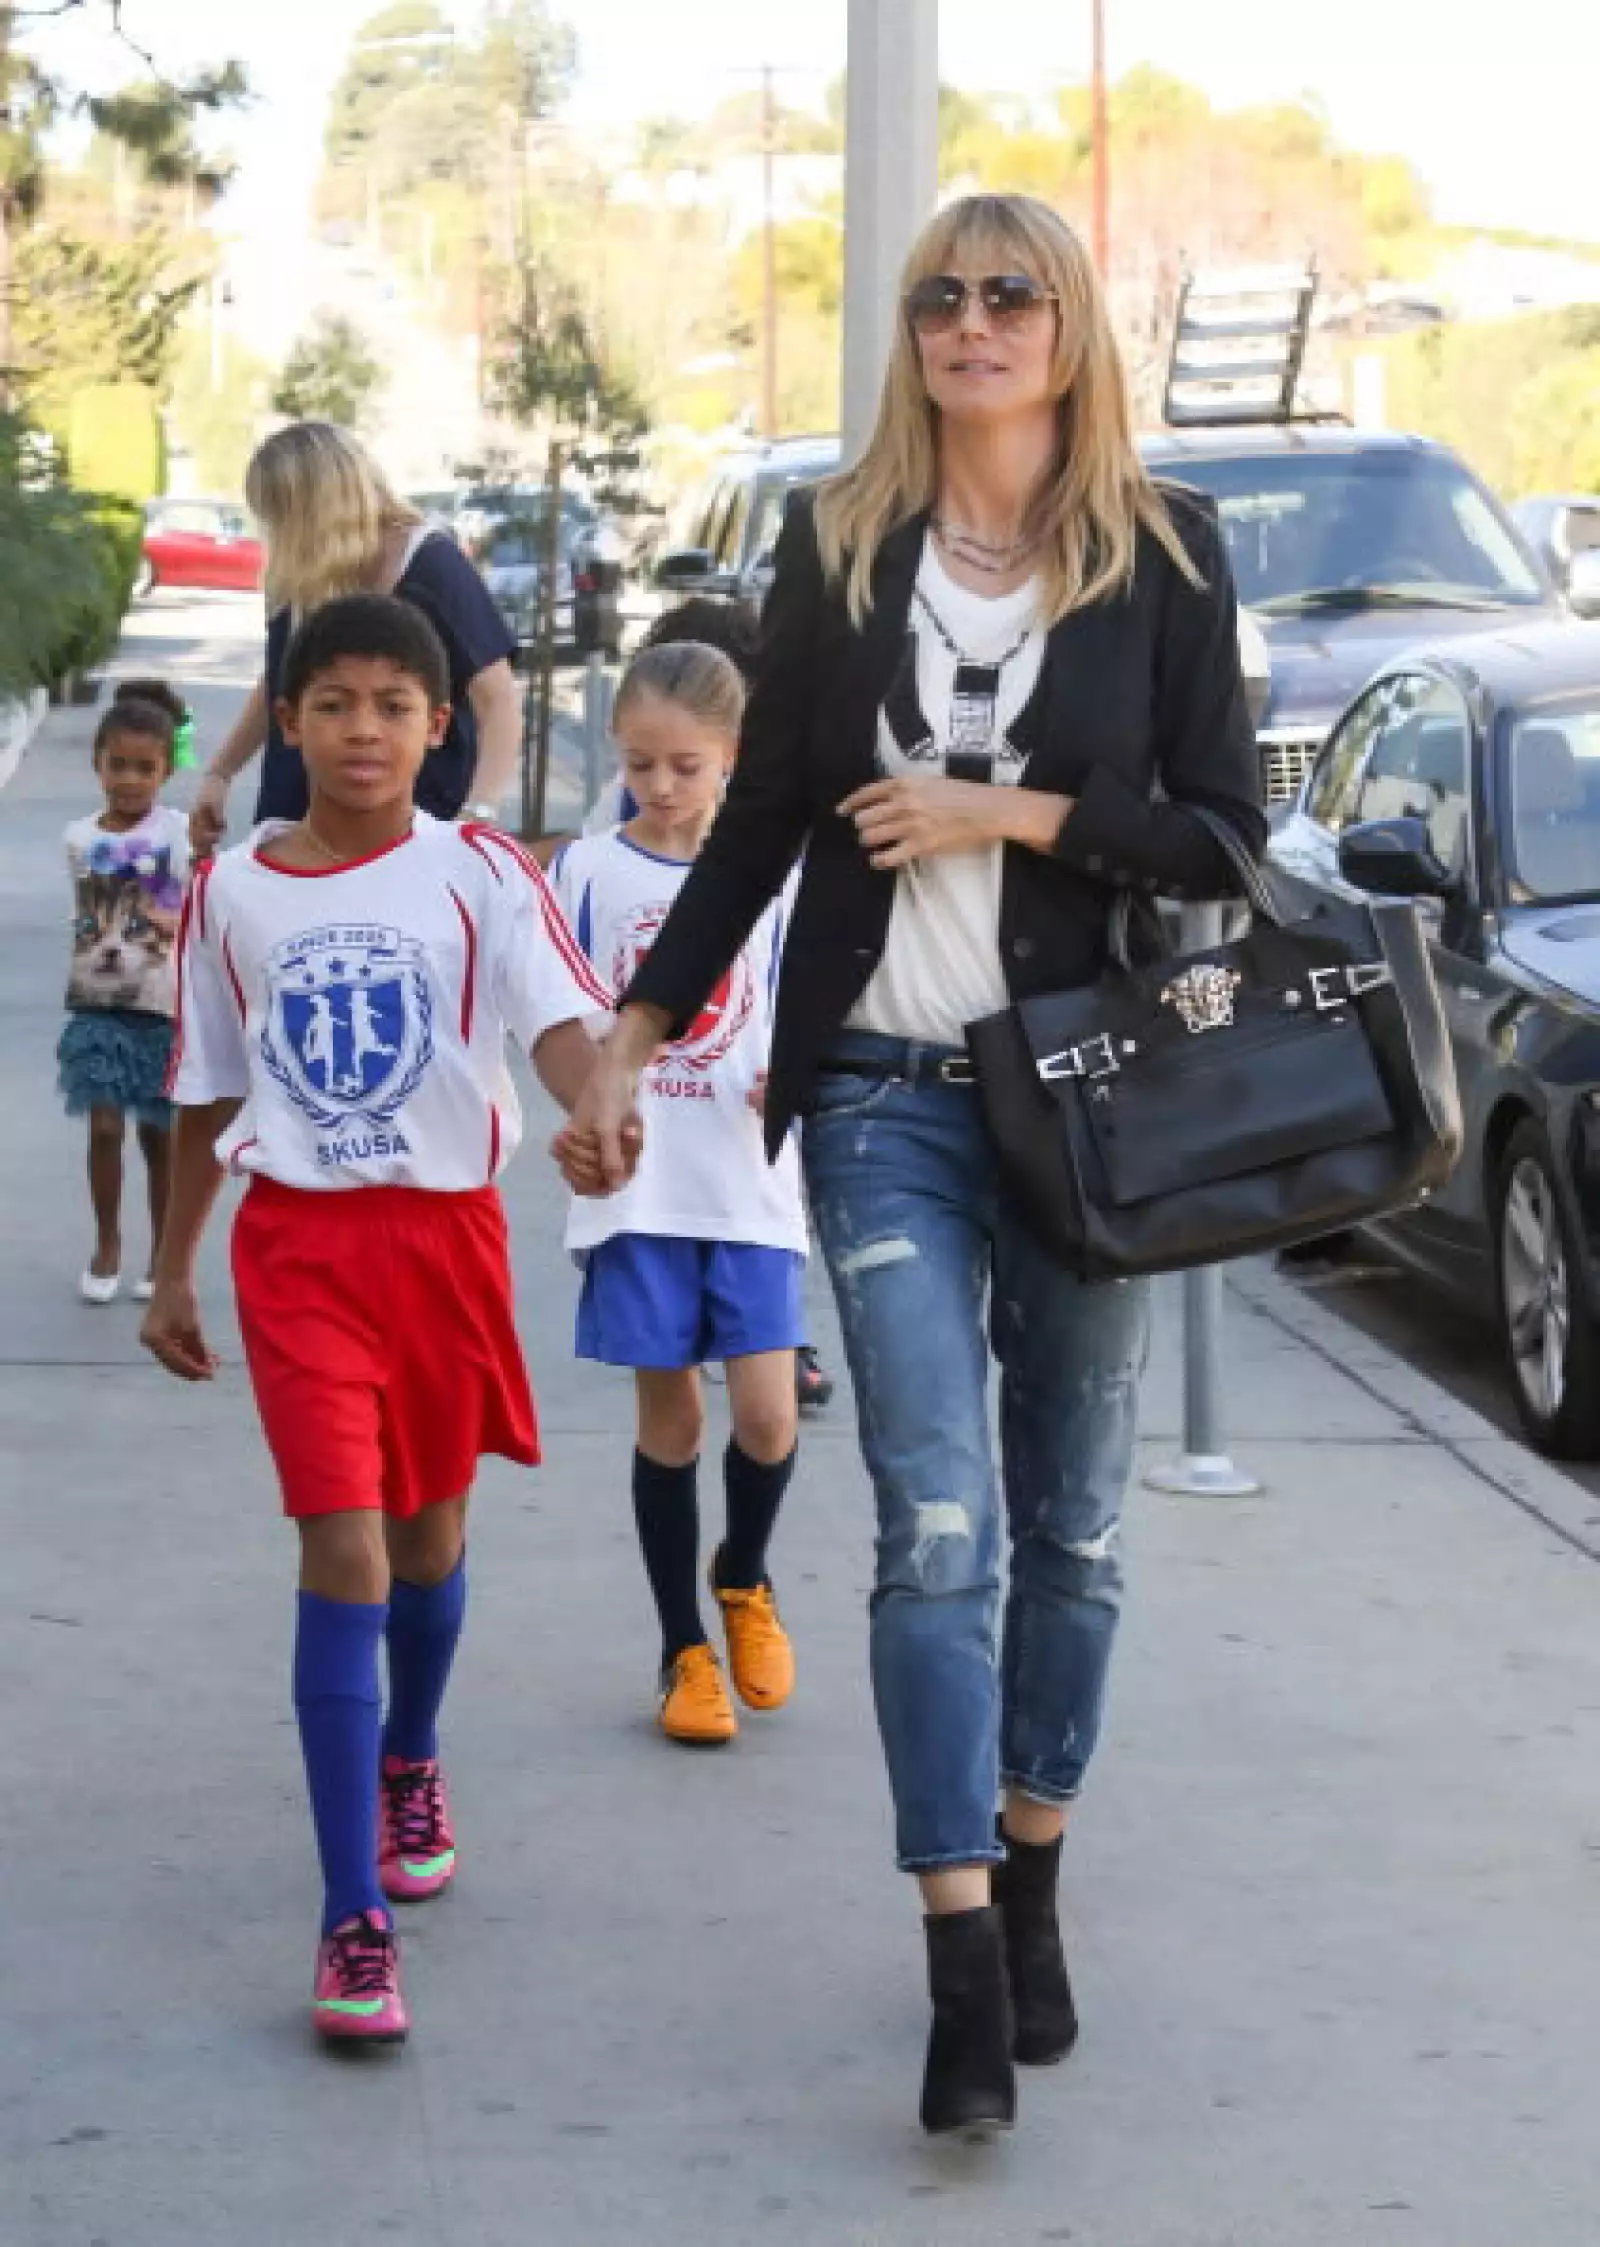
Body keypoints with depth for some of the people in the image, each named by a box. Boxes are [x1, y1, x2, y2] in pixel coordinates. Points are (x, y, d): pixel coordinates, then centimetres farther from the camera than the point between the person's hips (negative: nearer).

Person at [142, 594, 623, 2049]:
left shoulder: (482, 878, -5)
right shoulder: (231, 895, 2)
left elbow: (561, 1025, -19)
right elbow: (208, 1097, 12)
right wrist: (172, 1274, 15)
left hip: (447, 1228, 0)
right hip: (296, 1239, 0)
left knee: (430, 1526, 17)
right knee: (343, 1551, -10)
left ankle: (409, 1763, 48)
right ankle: (356, 1922, -10)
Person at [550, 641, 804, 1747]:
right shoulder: (589, 870, 1)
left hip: (753, 1187, 0)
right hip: (639, 1187, 0)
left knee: (766, 1410, -8)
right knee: (670, 1414, 4)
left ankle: (745, 1579, 23)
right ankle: (686, 1652, 17)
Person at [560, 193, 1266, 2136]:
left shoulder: (1161, 554, 1)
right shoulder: (836, 548, 5)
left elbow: (1226, 836, -1)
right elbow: (760, 817, 10)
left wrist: (1007, 814, -13)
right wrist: (633, 1042, 7)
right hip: (885, 1097, 0)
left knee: (1071, 1521, 9)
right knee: (936, 1527, -8)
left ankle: (1030, 1885, 26)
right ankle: (967, 1970, -8)